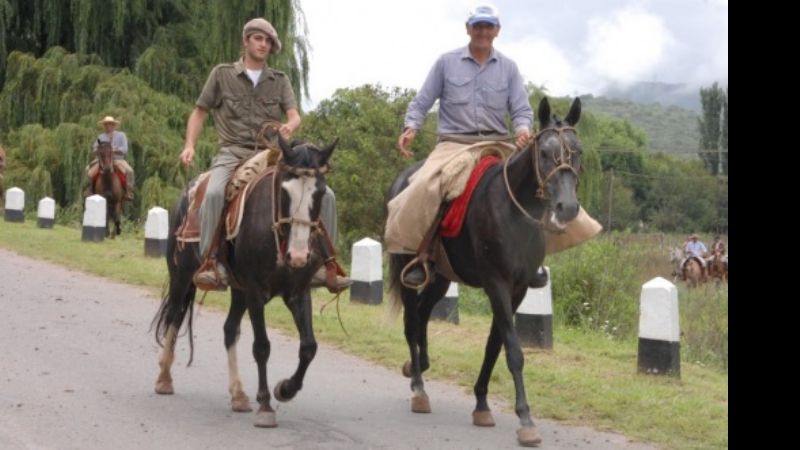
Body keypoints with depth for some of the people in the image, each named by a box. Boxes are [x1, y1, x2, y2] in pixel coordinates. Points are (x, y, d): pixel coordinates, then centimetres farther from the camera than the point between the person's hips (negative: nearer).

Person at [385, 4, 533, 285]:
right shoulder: (447, 62, 7)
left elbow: (521, 110, 8)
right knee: (423, 187, -29)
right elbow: (422, 103, 9)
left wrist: (523, 130, -15)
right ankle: (411, 252, -15)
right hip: (453, 144, -2)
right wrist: (410, 128, -10)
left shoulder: (509, 68, 11)